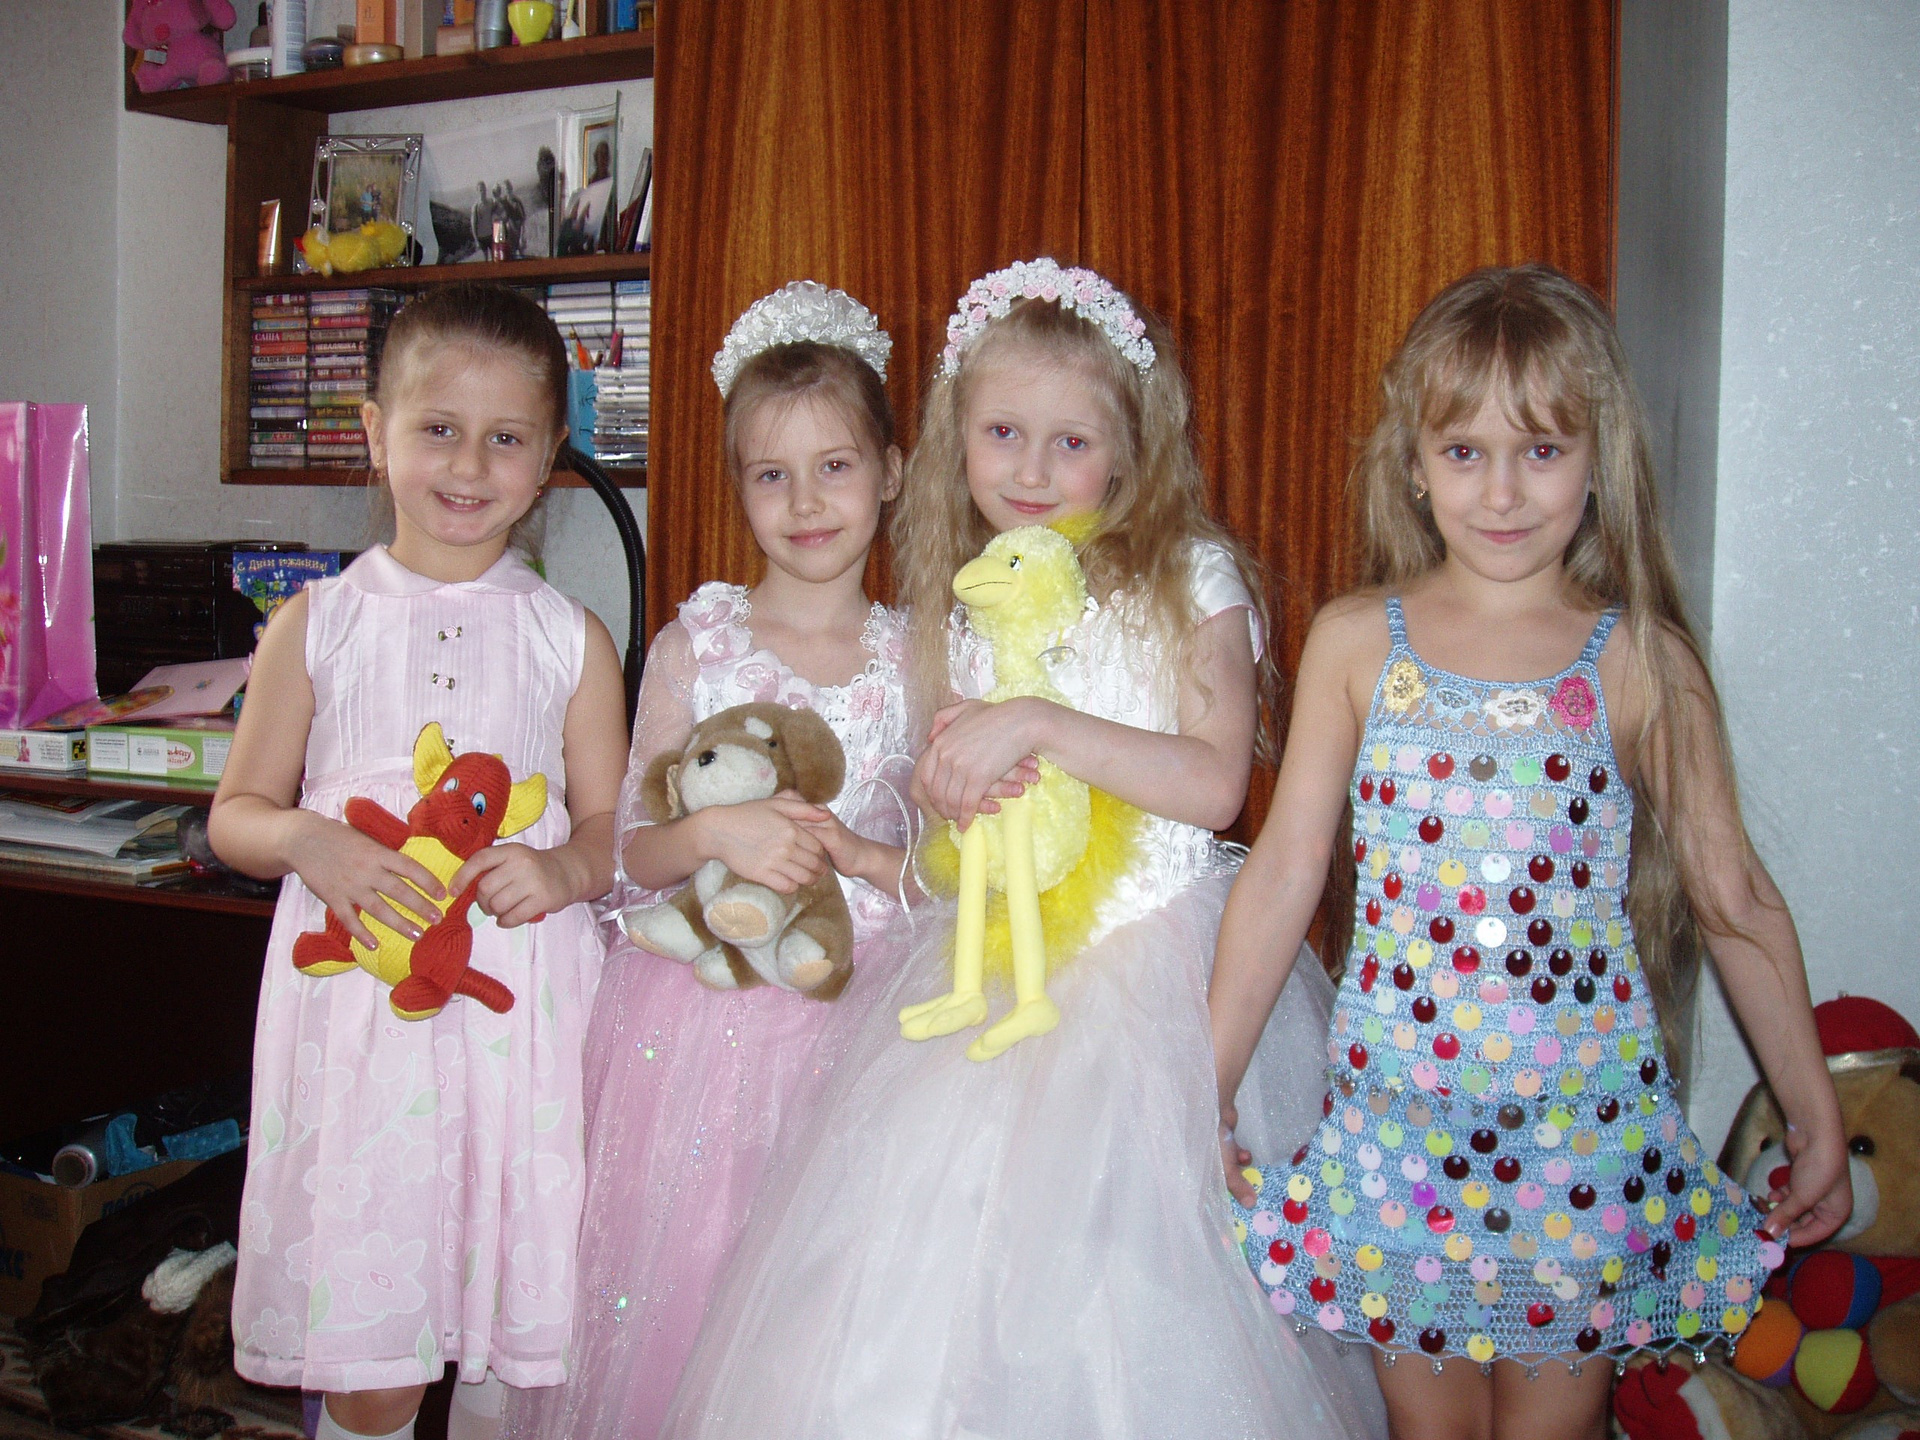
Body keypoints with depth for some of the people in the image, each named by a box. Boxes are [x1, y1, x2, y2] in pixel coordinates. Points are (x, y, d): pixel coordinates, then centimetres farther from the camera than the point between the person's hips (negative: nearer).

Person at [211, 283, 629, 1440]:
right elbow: (237, 813, 9)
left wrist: (565, 869, -14)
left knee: (511, 1345, 9)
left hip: (520, 1005, 1)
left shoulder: (571, 640, 4)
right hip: (358, 1001, 0)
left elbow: (610, 828, 8)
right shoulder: (318, 624, 4)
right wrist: (311, 844, -12)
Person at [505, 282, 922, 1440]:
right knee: (678, 1270, 4)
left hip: (852, 1018, 1)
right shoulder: (696, 642, 0)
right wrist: (716, 832, -18)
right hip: (697, 1013, 0)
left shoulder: (914, 657, 2)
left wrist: (862, 854, -14)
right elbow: (631, 850, 0)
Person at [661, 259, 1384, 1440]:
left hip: (1155, 967, -4)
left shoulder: (1192, 579, -5)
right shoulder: (961, 603, 9)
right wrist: (947, 782, -7)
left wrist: (1038, 722, -21)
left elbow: (1215, 784, -15)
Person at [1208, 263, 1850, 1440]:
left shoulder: (1644, 662, -3)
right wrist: (1204, 1088, 3)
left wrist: (1818, 1119, 5)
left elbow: (1735, 896, 2)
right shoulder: (1356, 642, -1)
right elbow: (1285, 871, 1)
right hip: (1395, 1118, 1)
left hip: (1587, 1124, 0)